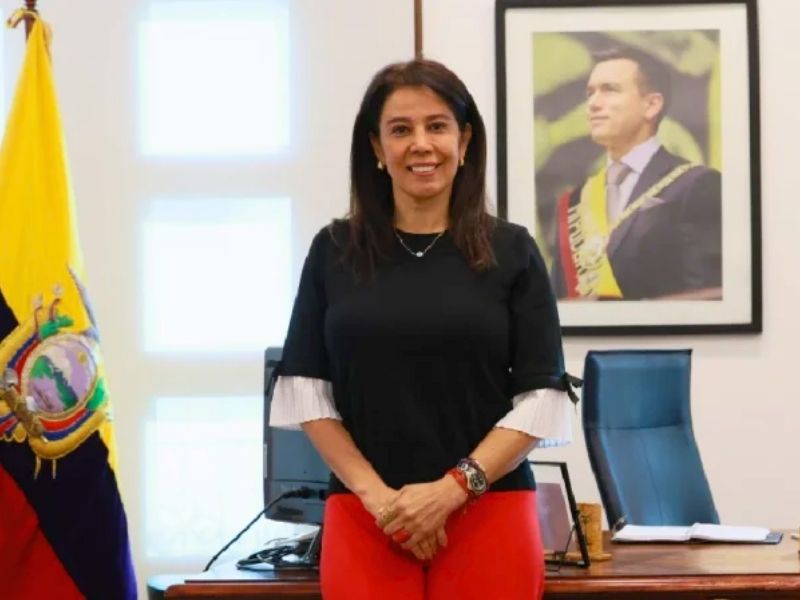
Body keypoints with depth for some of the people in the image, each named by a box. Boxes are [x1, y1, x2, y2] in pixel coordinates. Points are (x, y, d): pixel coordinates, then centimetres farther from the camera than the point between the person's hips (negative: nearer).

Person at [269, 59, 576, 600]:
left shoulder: (511, 251, 2)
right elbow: (307, 392, 4)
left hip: (487, 513, -1)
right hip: (364, 518, 1)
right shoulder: (334, 251, 5)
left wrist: (452, 490, -12)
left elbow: (542, 398, -2)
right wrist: (376, 495, -7)